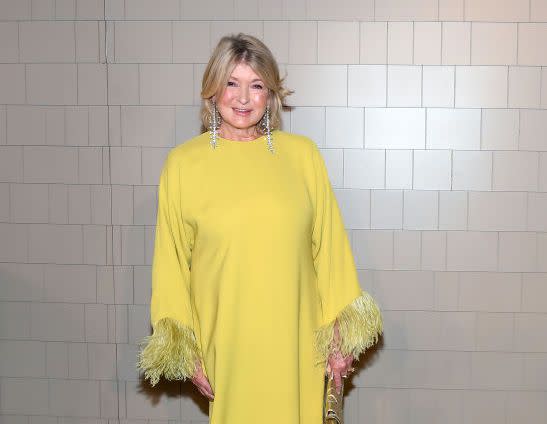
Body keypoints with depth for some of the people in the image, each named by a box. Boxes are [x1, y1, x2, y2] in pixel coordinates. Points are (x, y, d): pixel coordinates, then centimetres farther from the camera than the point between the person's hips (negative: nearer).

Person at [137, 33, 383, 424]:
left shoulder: (303, 154, 0)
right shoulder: (183, 163, -3)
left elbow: (329, 246, 2)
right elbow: (172, 260, 1)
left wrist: (339, 337, 2)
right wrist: (184, 348, 1)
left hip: (297, 338, 1)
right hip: (224, 340, -1)